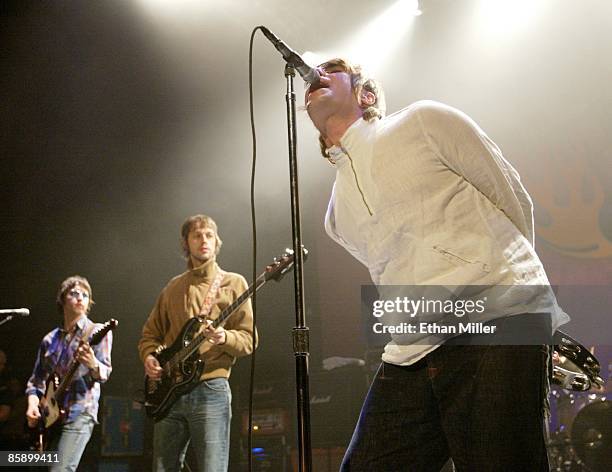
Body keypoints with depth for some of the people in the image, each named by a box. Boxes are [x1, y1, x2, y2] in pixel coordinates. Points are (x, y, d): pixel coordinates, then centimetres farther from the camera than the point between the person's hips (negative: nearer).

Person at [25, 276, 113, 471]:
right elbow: (36, 379, 16)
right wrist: (32, 404, -2)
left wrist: (92, 364, -33)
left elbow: (105, 373, -11)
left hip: (80, 413, -6)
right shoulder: (50, 339, 14)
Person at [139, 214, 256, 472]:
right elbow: (150, 333, 21)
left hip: (211, 390, -4)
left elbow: (248, 339, 0)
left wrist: (225, 338, -21)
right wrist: (149, 357, 0)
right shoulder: (173, 288, 17)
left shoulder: (233, 283, 5)